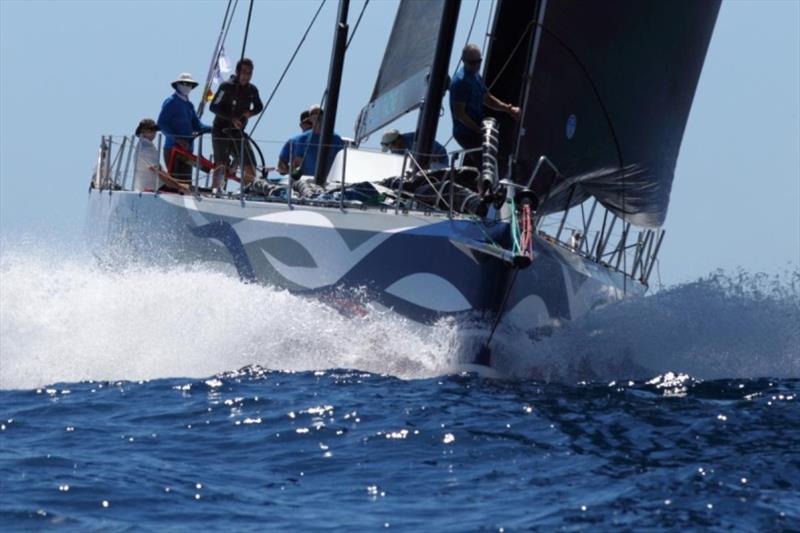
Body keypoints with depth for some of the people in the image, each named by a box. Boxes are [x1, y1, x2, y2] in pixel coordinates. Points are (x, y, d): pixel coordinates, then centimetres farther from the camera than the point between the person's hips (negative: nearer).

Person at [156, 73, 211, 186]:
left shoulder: (189, 105, 19)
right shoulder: (171, 102, -5)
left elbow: (196, 125, 13)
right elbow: (161, 124, -12)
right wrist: (177, 138, -22)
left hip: (187, 148, 8)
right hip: (173, 147, -8)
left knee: (186, 181, 7)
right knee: (174, 180, -14)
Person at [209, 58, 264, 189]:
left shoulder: (252, 90, 4)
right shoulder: (227, 87, -12)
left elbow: (259, 107, 19)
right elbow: (213, 107, -14)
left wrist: (250, 112, -5)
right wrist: (231, 118, -25)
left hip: (237, 132, 5)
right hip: (221, 131, -5)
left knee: (250, 164, -2)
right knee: (221, 164, -16)